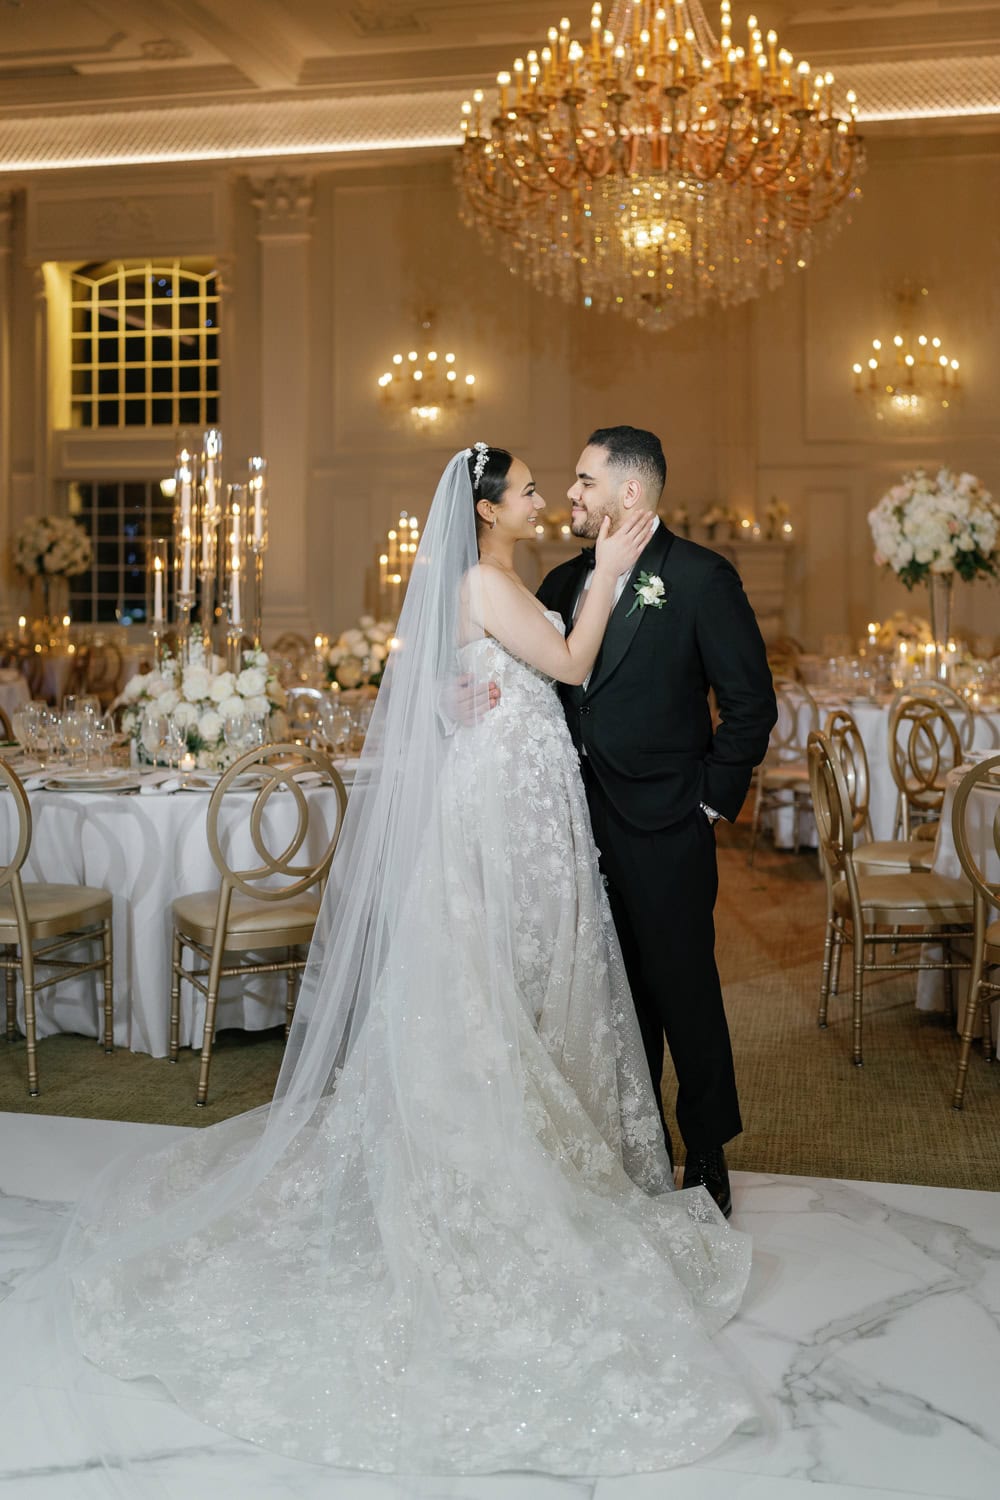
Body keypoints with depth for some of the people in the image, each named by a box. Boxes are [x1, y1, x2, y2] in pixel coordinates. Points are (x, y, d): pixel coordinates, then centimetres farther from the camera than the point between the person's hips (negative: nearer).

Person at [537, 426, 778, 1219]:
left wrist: (714, 799, -8)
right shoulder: (565, 582, 10)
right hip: (585, 824, 6)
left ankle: (708, 1155, 23)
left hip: (663, 828, -6)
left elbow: (751, 701, -8)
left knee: (684, 988, 5)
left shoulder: (700, 577, -8)